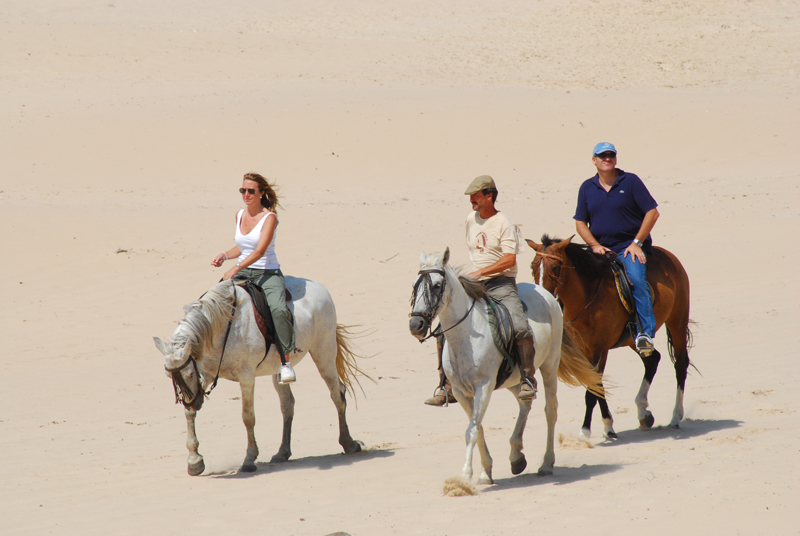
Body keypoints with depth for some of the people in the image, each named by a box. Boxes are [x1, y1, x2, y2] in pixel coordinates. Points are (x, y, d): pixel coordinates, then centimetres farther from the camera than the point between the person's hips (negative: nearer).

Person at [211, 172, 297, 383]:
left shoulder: (269, 217, -10)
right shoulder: (240, 215, 9)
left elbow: (260, 250, -21)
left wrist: (237, 268, -31)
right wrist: (224, 255, 3)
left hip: (268, 273, -6)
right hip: (242, 273, 6)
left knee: (279, 309, -32)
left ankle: (285, 362, -27)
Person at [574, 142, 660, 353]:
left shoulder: (630, 181, 0)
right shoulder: (587, 188, 9)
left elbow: (652, 212, -2)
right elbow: (580, 222, 10)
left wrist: (637, 243, -9)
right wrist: (595, 245, -7)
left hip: (629, 247, -4)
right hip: (600, 248, 4)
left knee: (636, 280, -28)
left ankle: (646, 332, -29)